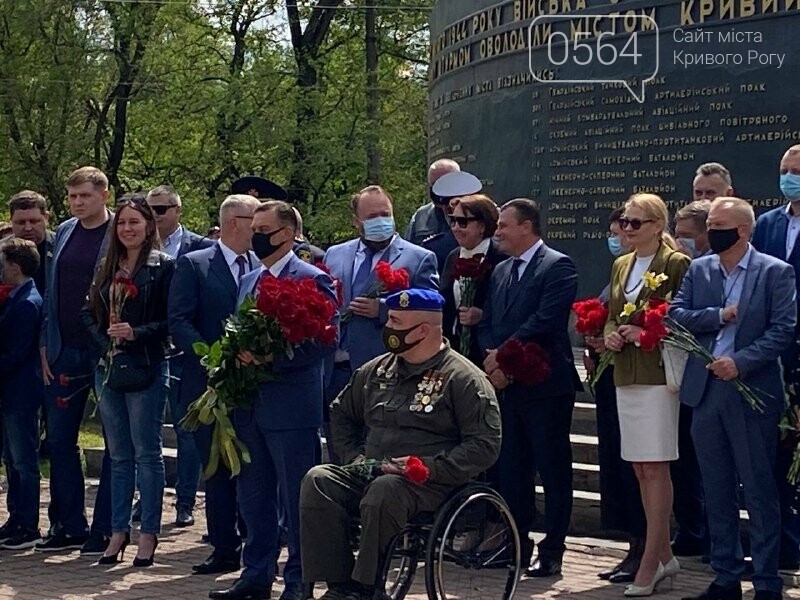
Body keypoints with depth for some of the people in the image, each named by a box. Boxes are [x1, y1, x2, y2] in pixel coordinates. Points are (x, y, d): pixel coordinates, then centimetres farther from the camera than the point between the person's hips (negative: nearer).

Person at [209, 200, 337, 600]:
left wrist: (268, 357, -21)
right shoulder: (249, 281, 17)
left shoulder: (312, 280, -7)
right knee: (253, 496, 12)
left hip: (290, 405, -7)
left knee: (295, 499, 0)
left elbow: (323, 342, -15)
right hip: (249, 404, 7)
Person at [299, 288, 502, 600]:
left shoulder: (463, 378, -4)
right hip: (368, 477, 6)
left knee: (385, 491, -38)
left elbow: (485, 445, -10)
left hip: (429, 486, -6)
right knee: (318, 479, -20)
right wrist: (355, 455, 13)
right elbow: (341, 413, 31)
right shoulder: (376, 370, 16)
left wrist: (429, 466, -18)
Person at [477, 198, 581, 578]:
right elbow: (487, 323, 14)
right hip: (508, 386, 8)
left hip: (546, 386, -8)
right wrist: (491, 357, -5)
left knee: (553, 470, -1)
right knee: (511, 471, 11)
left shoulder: (557, 267, -7)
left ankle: (551, 553, 3)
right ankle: (516, 546, 19)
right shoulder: (501, 271, 17)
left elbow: (545, 320, -18)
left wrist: (504, 355, -15)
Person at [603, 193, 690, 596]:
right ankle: (664, 555, 19)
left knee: (655, 469, -7)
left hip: (658, 375, -8)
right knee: (641, 470, 10)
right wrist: (610, 335, 2)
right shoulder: (621, 266, 16)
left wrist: (645, 332, -16)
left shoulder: (675, 263, -6)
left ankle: (649, 565, -6)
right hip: (626, 375, 8)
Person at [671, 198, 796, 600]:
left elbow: (783, 329, -10)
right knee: (716, 491, 10)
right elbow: (676, 315, 1)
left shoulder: (775, 273, -3)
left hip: (752, 391, -5)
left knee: (759, 491, -1)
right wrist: (720, 315, -12)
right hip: (706, 390, 5)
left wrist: (740, 361, -19)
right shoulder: (699, 270, 10)